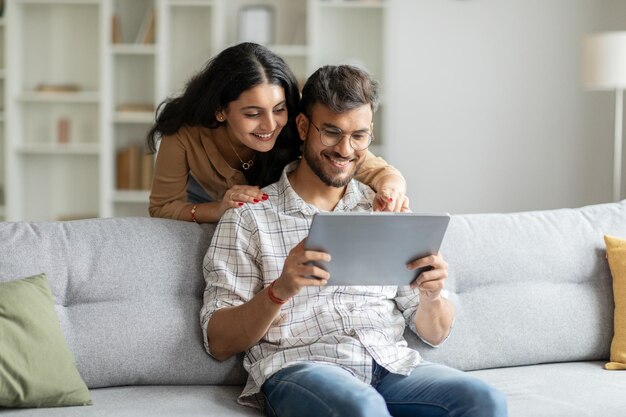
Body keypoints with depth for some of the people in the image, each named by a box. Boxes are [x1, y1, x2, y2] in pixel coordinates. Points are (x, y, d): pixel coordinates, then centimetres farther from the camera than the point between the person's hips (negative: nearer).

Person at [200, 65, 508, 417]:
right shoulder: (248, 218, 7)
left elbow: (434, 334, 17)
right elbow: (219, 344, 0)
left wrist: (432, 295, -7)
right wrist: (279, 291, -18)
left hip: (392, 365, 5)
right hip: (298, 370, -5)